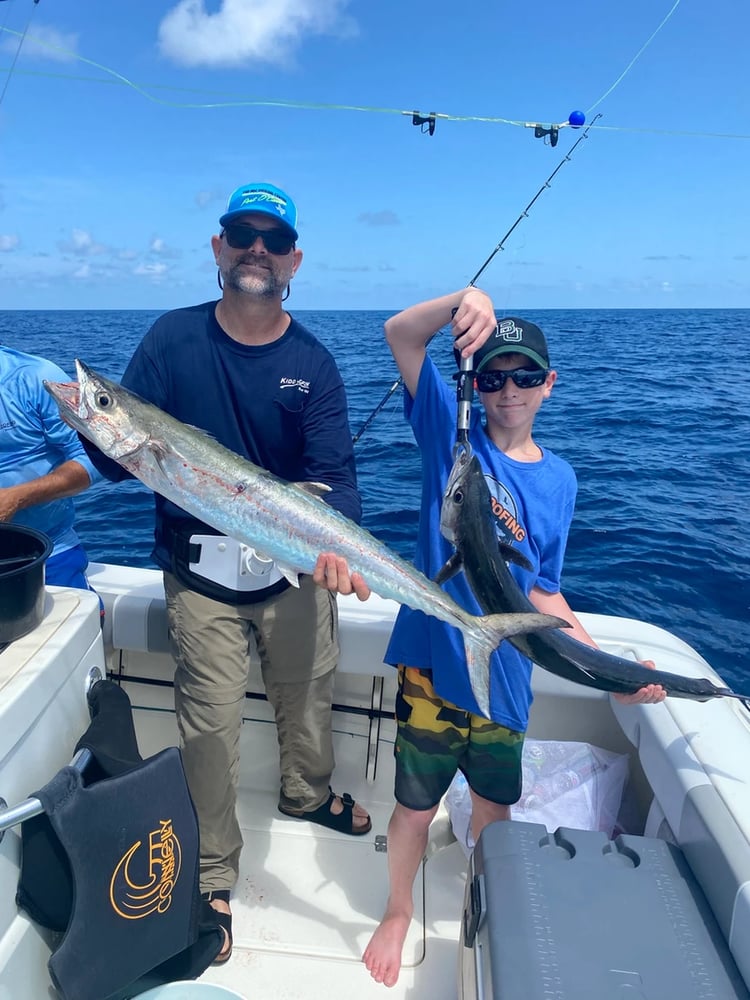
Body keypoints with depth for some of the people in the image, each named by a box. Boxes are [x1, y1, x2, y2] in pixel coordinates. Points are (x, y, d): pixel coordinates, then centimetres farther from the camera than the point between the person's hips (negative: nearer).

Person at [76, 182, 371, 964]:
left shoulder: (312, 364, -4)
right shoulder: (173, 339, -5)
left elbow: (334, 470, -13)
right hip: (201, 569, -1)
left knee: (306, 692, 18)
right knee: (209, 720, 4)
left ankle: (307, 791, 50)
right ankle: (212, 878, 27)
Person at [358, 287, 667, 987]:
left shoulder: (558, 480, 3)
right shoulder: (452, 431, -6)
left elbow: (542, 591, 8)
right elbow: (398, 334, -17)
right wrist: (463, 300, -34)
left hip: (503, 679, 4)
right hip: (433, 669, -3)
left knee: (495, 809, 23)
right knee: (415, 808, 14)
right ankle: (398, 911, 44)